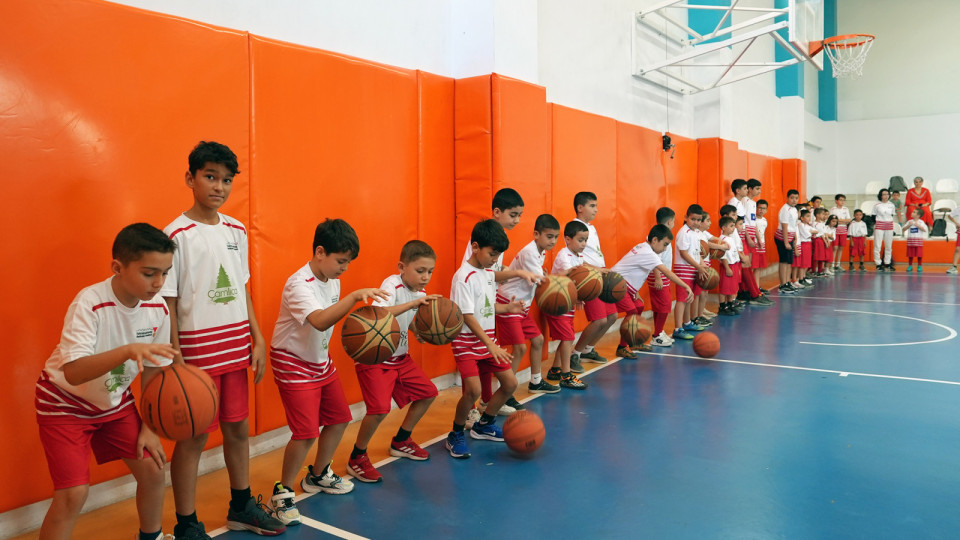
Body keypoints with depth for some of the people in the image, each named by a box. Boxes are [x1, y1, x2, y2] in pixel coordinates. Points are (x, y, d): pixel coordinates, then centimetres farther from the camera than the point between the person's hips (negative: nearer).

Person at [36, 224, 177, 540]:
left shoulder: (158, 308, -15)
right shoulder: (90, 303, -31)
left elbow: (153, 369, -4)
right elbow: (73, 373, -41)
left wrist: (148, 427, -4)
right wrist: (127, 351, -56)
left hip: (115, 401, 5)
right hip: (66, 402, -5)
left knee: (152, 469, 3)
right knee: (74, 493, -12)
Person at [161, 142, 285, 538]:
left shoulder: (237, 231, 7)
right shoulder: (176, 235, -10)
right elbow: (167, 303, -9)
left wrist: (258, 340, 10)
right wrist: (175, 361, -12)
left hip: (236, 348, 6)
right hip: (197, 350, -5)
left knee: (238, 428, 15)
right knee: (194, 436, 5)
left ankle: (241, 507, 33)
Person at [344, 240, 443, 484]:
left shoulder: (419, 294, 2)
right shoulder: (392, 285, -21)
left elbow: (412, 325, 6)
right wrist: (413, 303, -44)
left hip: (400, 357, 8)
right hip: (374, 359, -8)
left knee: (427, 392, 12)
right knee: (379, 408, -21)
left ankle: (401, 441, 33)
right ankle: (357, 458, 5)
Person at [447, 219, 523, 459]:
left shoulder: (489, 273, 7)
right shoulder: (464, 277, -19)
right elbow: (467, 316, -22)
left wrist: (507, 308, -3)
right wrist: (490, 345, -25)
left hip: (489, 340, 9)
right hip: (468, 342, -8)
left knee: (510, 383, 8)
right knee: (473, 389, -21)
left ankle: (484, 425, 28)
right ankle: (455, 436, 2)